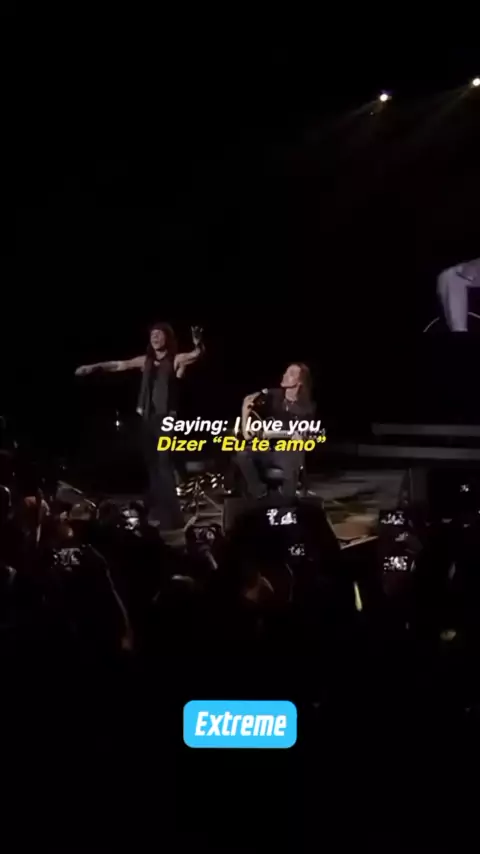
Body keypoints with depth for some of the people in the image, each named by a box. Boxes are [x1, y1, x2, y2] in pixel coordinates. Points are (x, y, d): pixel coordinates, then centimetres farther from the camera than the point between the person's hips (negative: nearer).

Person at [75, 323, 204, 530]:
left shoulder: (176, 360, -3)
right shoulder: (146, 360, 12)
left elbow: (196, 355, -21)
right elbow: (120, 365, 18)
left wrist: (198, 343, -42)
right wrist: (93, 367, 16)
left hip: (166, 418, -6)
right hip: (148, 418, 6)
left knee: (164, 464, -11)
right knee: (152, 464, 9)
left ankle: (171, 516, -10)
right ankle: (158, 512, 16)